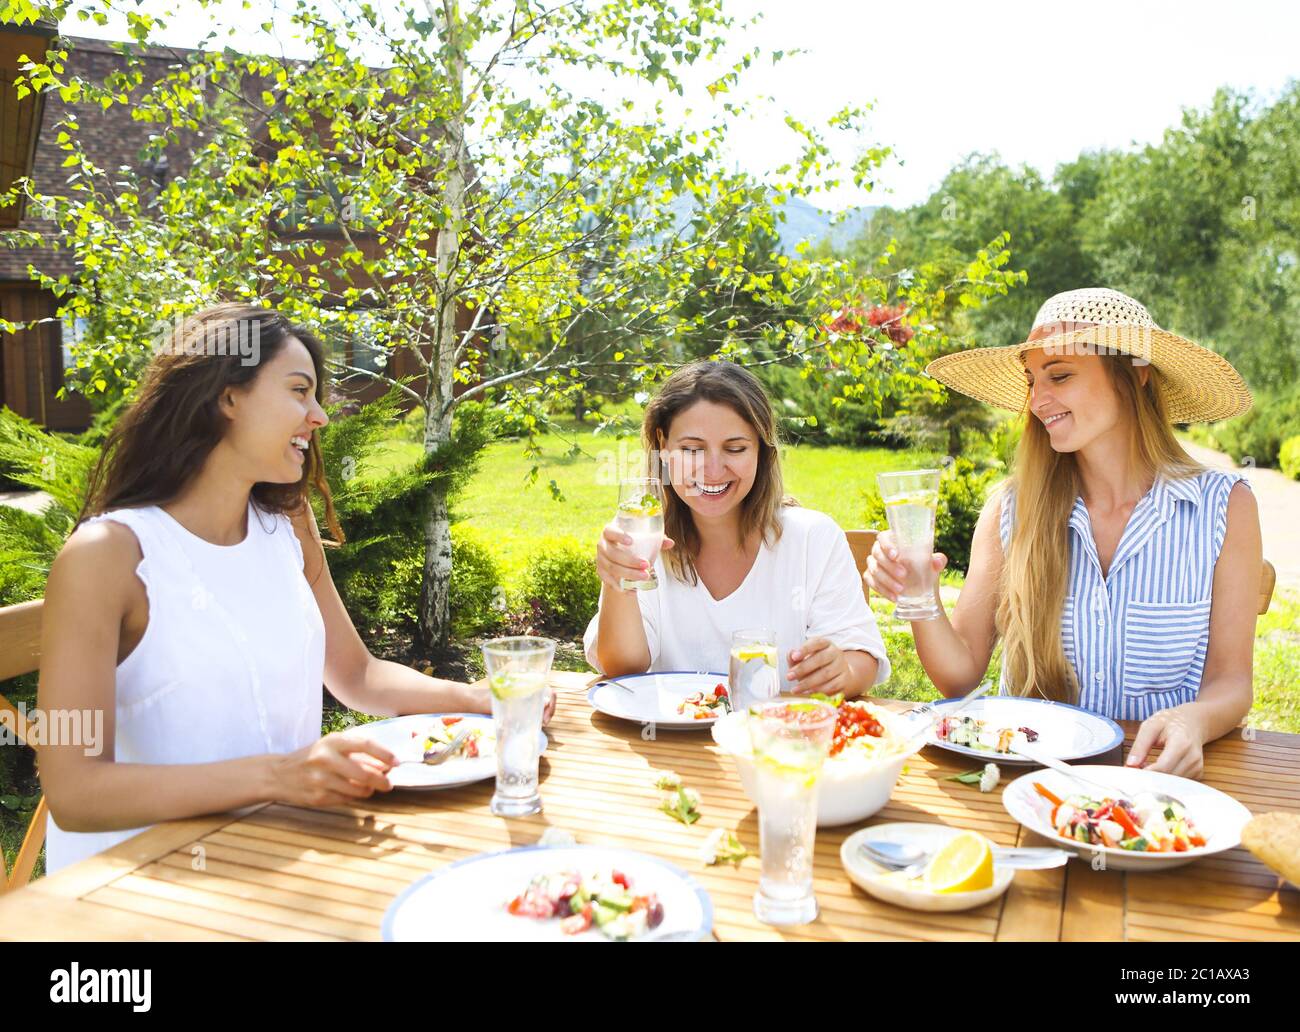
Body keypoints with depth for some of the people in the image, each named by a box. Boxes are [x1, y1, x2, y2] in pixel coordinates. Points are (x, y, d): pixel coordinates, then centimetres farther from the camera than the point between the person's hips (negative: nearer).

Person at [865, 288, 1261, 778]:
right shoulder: (1010, 509, -1)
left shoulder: (1223, 506, -3)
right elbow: (960, 674, -2)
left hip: (1157, 770, 1)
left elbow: (1229, 681, 0)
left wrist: (1193, 721, -22)